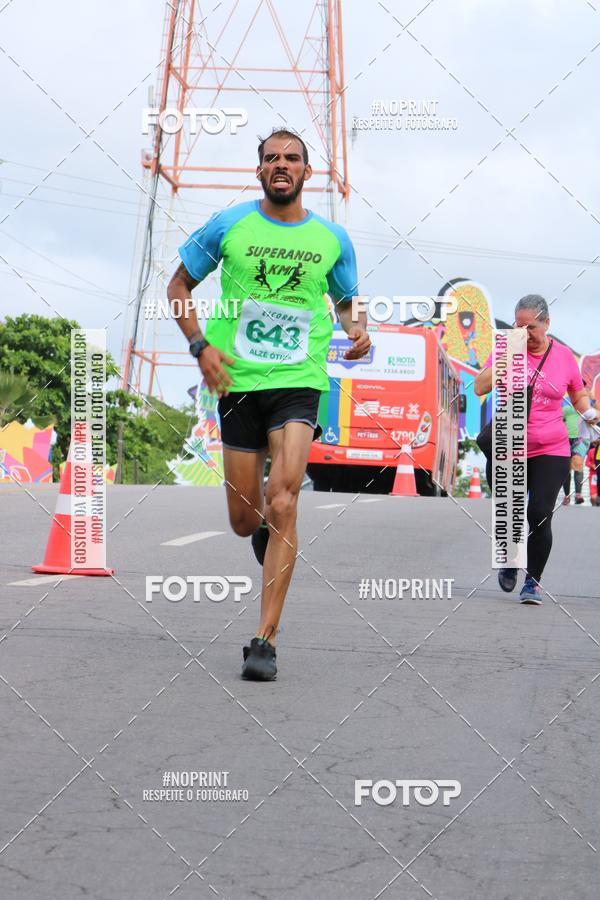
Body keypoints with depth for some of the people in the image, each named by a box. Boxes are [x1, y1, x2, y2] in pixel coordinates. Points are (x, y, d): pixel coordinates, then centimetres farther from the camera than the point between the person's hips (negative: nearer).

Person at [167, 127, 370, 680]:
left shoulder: (332, 239, 7)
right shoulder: (229, 226, 3)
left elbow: (346, 299, 22)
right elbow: (179, 286, 11)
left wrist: (357, 328, -1)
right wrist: (201, 345, -4)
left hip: (298, 383, -1)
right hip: (238, 383, 1)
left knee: (282, 503, -19)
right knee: (244, 520, 5)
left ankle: (266, 640, -15)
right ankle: (265, 530, 46)